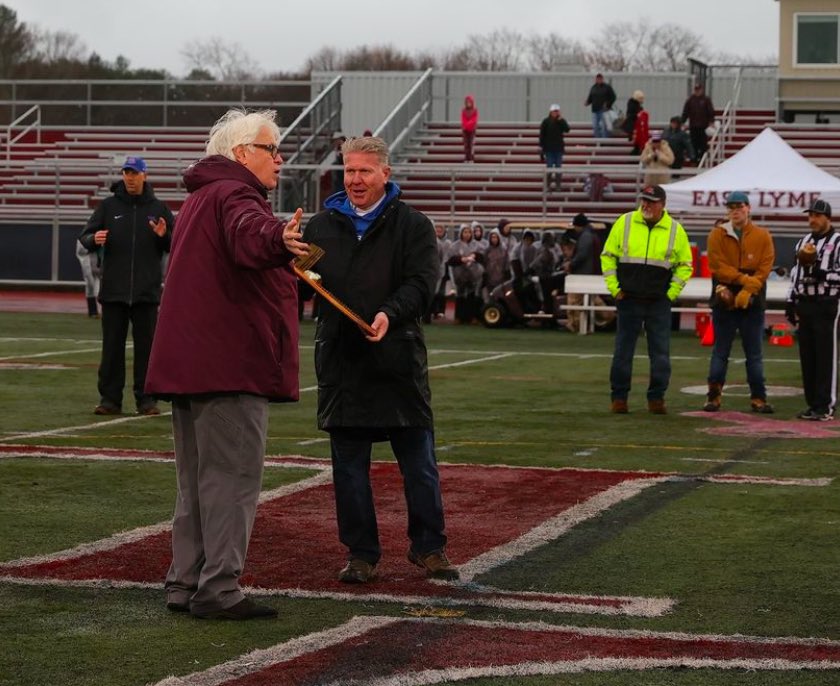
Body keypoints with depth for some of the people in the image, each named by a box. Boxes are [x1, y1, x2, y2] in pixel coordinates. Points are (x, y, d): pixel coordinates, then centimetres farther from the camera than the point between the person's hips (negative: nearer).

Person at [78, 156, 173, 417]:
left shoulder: (159, 208, 8)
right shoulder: (108, 206, 8)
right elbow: (84, 237, 7)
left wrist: (164, 236, -12)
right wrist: (94, 239, -16)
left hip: (147, 291, 0)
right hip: (113, 290, 0)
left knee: (146, 346, 3)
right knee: (112, 345, 2)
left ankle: (146, 399, 9)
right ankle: (110, 399, 7)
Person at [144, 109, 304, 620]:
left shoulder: (202, 198, 23)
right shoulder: (233, 195, -10)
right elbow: (248, 235, -35)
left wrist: (288, 275, 55)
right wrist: (280, 241, -56)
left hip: (190, 364, 10)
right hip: (231, 366, -10)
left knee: (198, 481, 15)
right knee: (233, 478, -7)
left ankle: (185, 584, 18)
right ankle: (219, 589, -8)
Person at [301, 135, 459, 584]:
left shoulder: (412, 226, 3)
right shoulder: (321, 226, 12)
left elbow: (421, 283, -9)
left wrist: (390, 314, -26)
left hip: (398, 361, -2)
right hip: (340, 362, 2)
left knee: (419, 463, 4)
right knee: (349, 467, 6)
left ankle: (429, 548, 16)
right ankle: (360, 554, 15)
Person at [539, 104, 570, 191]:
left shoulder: (561, 121, 3)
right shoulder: (546, 122, -1)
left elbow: (567, 130, -12)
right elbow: (542, 135, -1)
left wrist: (561, 120, -17)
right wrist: (541, 147, -5)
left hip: (559, 148, 1)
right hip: (549, 148, -1)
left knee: (558, 166, 3)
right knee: (549, 166, 0)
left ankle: (557, 184, 8)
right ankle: (550, 184, 4)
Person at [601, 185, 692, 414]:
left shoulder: (675, 230, 3)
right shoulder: (624, 223, 1)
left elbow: (685, 265, 10)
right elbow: (608, 256, 7)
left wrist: (672, 292, 1)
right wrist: (614, 288, 0)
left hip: (659, 302, 0)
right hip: (629, 300, 0)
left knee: (660, 352, 0)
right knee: (623, 350, 3)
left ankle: (656, 398, 9)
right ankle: (618, 397, 10)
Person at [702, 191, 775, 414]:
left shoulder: (762, 236, 4)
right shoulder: (717, 235, 2)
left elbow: (764, 268, -3)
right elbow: (718, 266, -8)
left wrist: (748, 291, -15)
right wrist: (744, 279, -17)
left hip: (753, 303, 1)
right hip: (724, 301, 0)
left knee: (754, 354, 4)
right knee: (720, 352, 3)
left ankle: (758, 398, 8)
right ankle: (714, 396, 5)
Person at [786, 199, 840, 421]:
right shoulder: (803, 242, 16)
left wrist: (822, 274, -23)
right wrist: (791, 301, 16)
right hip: (804, 303, 7)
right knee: (807, 357, 9)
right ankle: (813, 403, 15)